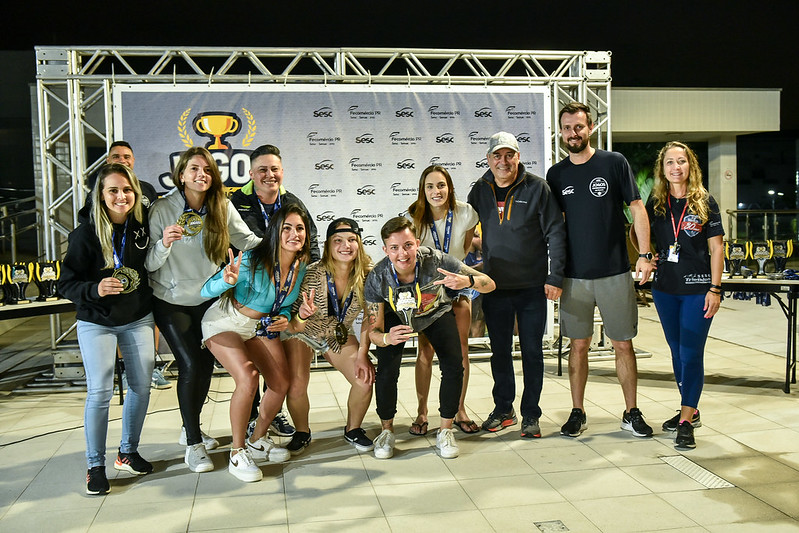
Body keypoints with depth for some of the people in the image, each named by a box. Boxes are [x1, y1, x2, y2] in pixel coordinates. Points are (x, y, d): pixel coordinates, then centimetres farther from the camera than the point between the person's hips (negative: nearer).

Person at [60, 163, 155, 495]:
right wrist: (95, 289, -28)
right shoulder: (86, 235, -13)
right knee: (99, 392, -7)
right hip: (96, 323, -3)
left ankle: (128, 452, 27)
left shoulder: (143, 227, -4)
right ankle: (95, 466, 9)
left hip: (138, 320, 4)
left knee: (141, 386, 8)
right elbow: (66, 283, -11)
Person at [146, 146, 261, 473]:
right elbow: (148, 264, -17)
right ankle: (193, 444, 4)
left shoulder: (222, 208, -6)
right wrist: (164, 244, -37)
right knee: (190, 364, -10)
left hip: (207, 298, 4)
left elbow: (249, 241, -1)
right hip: (171, 301, -4)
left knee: (206, 363, 8)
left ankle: (190, 429, 31)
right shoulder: (163, 209, -15)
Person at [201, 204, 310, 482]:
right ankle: (237, 453, -6)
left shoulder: (301, 266, -9)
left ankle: (258, 440, 27)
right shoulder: (253, 260, -29)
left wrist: (285, 319, -13)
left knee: (281, 384, 1)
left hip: (263, 325, 6)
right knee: (248, 380, -25)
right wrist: (227, 281, -48)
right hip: (225, 323, -6)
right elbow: (207, 291, -27)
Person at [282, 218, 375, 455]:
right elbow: (294, 327, -24)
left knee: (366, 380, -14)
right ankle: (302, 433, 11)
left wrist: (362, 355, -13)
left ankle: (353, 429, 15)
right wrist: (302, 315, -47)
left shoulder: (367, 275, -20)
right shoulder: (313, 274, -29)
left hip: (339, 335, 3)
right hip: (304, 333, -2)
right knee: (296, 387, -21)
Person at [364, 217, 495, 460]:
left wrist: (467, 281, -50)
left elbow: (490, 284, -28)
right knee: (386, 371, -18)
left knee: (454, 367, -17)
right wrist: (387, 338, -49)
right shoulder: (376, 278, -32)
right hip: (396, 316, 0)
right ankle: (387, 431, 8)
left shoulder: (437, 261, -35)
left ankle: (445, 431, 4)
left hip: (436, 313, 0)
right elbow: (373, 330, -25)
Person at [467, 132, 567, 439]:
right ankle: (503, 409, 26)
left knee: (532, 352, 5)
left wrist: (555, 277, -9)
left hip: (532, 286, -3)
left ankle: (531, 414, 17)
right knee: (499, 352, 11)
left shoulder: (537, 188, -4)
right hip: (494, 286, 3)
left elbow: (555, 234, -4)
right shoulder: (480, 191, 5)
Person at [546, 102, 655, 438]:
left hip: (615, 273, -2)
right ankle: (577, 413, 19)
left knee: (623, 344, 5)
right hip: (574, 275, 2)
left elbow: (637, 208, -1)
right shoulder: (556, 175, 7)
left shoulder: (614, 163, -1)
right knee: (579, 345, 8)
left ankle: (631, 413, 19)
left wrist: (645, 254, -10)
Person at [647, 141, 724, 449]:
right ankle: (690, 410, 29)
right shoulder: (656, 204, 4)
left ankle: (686, 420, 0)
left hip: (697, 288, -4)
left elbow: (716, 247, -3)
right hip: (665, 288, 4)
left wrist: (715, 289, -8)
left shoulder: (704, 202, -4)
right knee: (677, 352, 13)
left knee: (691, 353, -6)